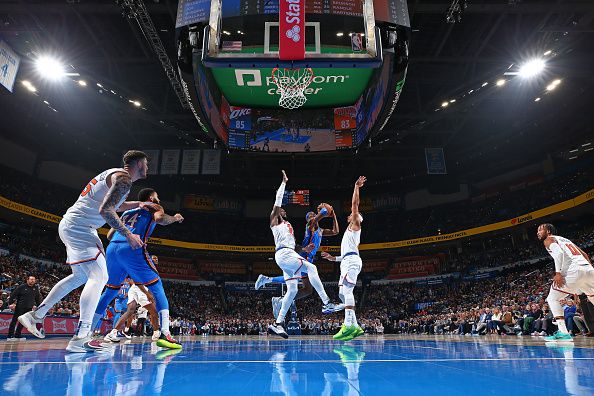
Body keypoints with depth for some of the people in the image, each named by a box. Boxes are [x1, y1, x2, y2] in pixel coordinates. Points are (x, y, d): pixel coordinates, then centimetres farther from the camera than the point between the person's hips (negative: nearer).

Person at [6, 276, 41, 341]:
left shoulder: (36, 288, 8)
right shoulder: (21, 287, -6)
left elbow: (38, 298, 17)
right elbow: (13, 295, -6)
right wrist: (10, 303, -14)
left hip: (29, 308, 5)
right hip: (19, 307, -5)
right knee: (14, 321, -1)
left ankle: (17, 336, 15)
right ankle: (10, 336, 2)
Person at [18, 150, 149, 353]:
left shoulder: (113, 174, 19)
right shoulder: (123, 178, -14)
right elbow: (105, 210, -25)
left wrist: (138, 204, 28)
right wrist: (128, 234, -24)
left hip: (70, 225, 11)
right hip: (79, 227, -11)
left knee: (80, 277, 22)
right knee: (99, 277, -16)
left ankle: (35, 316, 32)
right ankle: (80, 338, -21)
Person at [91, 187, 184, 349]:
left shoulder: (128, 211, 33)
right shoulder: (153, 207, 15)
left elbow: (109, 235, 31)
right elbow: (160, 219, -9)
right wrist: (175, 218, 9)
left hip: (112, 248, 7)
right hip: (132, 249, -7)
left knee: (110, 290, 23)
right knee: (156, 286, -4)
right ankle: (164, 334, -16)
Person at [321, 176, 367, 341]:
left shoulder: (355, 224, 12)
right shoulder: (350, 231, 34)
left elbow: (355, 204, 1)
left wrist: (357, 187, 4)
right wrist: (333, 258, 31)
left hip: (351, 261, -10)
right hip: (348, 261, 10)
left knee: (346, 290, -22)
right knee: (343, 293, 4)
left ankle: (348, 325, -33)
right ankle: (355, 326, 1)